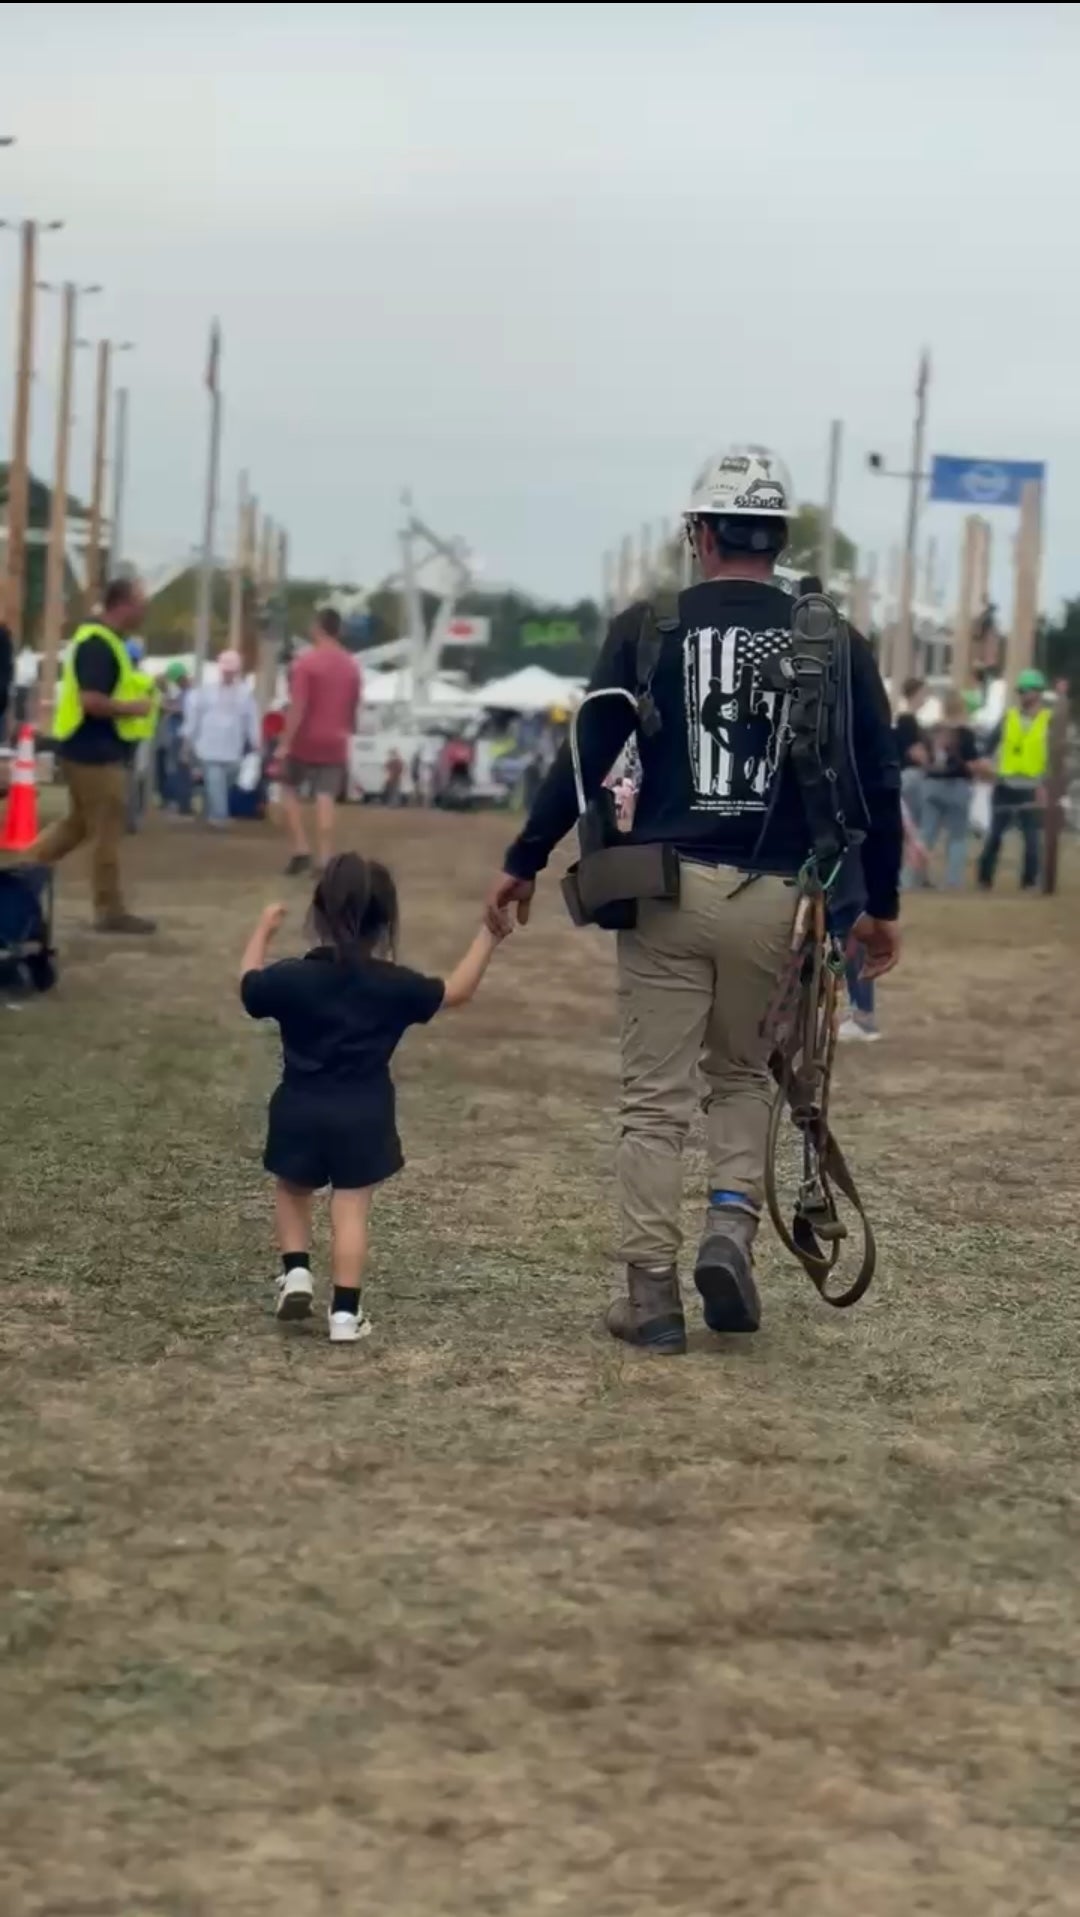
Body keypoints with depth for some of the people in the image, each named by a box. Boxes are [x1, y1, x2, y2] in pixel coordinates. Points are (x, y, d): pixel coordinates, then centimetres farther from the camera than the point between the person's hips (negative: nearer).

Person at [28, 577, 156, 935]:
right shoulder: (99, 646, -20)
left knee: (78, 823, 18)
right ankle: (110, 910, 4)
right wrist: (133, 708, -16)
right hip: (95, 750, -10)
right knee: (106, 831, -3)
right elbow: (91, 701, -28)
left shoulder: (101, 640, 13)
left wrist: (135, 692, 11)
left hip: (91, 747, 10)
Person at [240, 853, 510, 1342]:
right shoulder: (396, 986, -6)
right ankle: (345, 1311, -1)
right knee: (351, 1210, 3)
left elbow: (248, 986, 11)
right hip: (363, 1118, 0)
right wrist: (488, 937, 17)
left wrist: (263, 931, 24)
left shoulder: (291, 977, -9)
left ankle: (296, 1271, 6)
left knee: (293, 1192, 23)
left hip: (300, 1113, 0)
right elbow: (456, 992, 8)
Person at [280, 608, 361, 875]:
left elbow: (298, 706, -17)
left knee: (290, 790, 13)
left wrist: (286, 741, -15)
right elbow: (353, 709, 15)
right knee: (326, 800, 1)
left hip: (306, 741, -4)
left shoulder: (307, 661, -11)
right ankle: (324, 861, -5)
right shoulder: (351, 666, 9)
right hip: (335, 744, 4)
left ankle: (301, 851, 2)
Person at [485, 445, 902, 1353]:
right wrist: (882, 904, 15)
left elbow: (587, 755, -2)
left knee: (656, 1099, 6)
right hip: (775, 898, 1)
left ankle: (652, 1295, 5)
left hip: (666, 887, -1)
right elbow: (876, 779, 5)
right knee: (743, 1074, 22)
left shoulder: (648, 627, 1)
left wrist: (524, 862, 8)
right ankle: (732, 1228, 1)